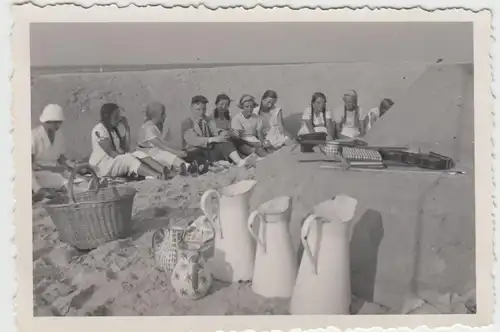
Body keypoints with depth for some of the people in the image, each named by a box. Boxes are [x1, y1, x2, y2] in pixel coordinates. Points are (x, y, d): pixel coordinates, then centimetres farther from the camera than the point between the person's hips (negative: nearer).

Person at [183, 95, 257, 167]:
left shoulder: (208, 120, 17)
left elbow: (216, 131, 0)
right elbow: (193, 140, -15)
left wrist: (222, 134, -26)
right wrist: (214, 139, -25)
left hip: (211, 151, 3)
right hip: (196, 153, -3)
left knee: (225, 141, -27)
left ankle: (240, 161, -47)